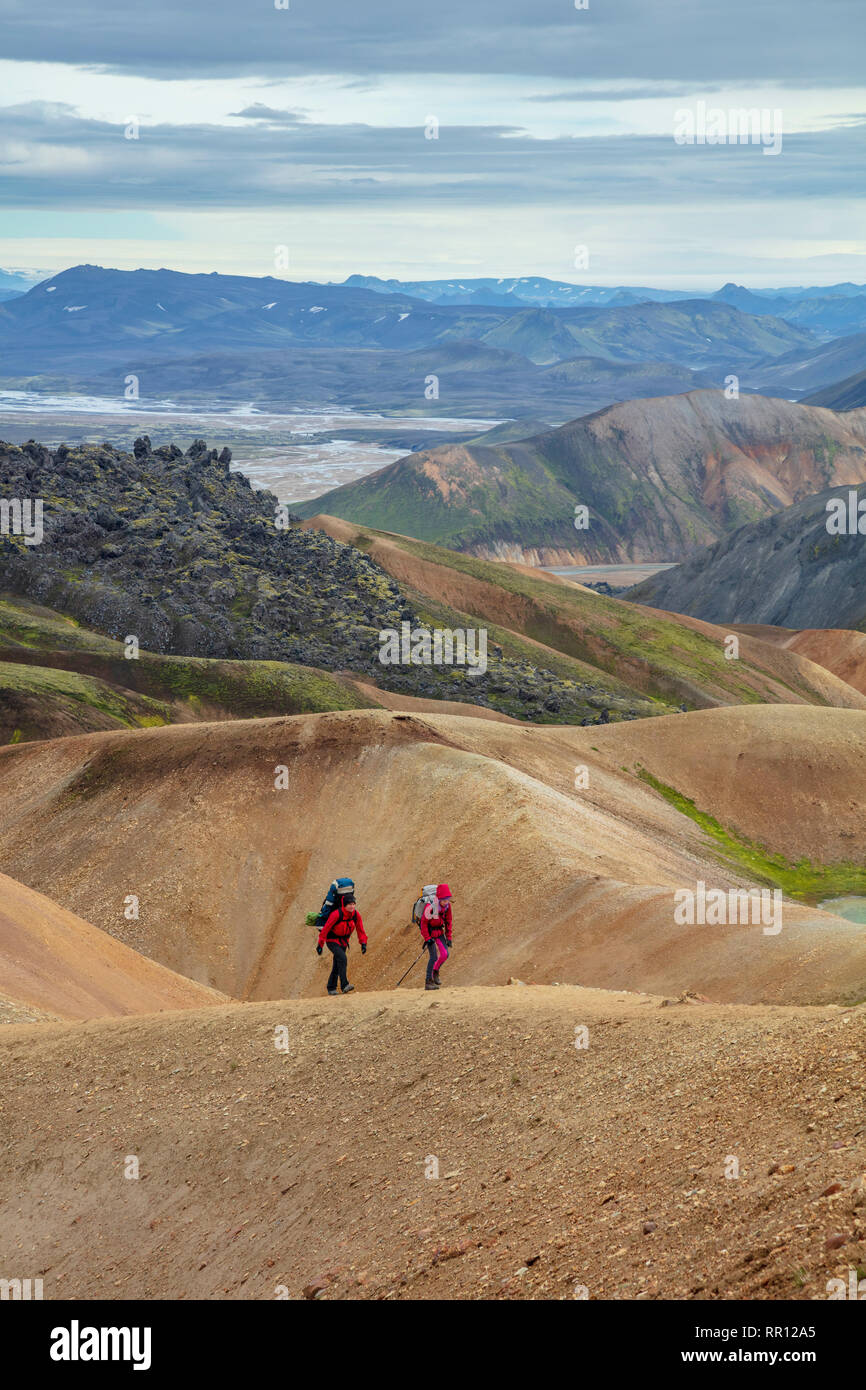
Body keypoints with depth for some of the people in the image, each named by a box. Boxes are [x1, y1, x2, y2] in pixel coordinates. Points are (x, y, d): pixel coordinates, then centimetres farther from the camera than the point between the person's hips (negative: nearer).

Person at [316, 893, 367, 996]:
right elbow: (325, 929, -21)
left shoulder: (356, 915, -11)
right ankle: (344, 985, -29)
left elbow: (360, 930, 2)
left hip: (343, 941, 6)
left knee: (337, 965, 6)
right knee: (342, 958, -25)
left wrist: (363, 943, -5)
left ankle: (331, 988, 18)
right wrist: (320, 945, -17)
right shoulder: (336, 914, -27)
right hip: (332, 940, -6)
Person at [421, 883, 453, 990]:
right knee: (434, 957, -13)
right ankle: (429, 982, -8)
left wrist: (448, 937, 3)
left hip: (439, 931, 6)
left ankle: (435, 971, 21)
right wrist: (427, 939, -21)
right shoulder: (430, 907, -27)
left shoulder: (447, 905, -8)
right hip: (429, 932, -6)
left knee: (445, 954, -5)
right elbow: (424, 923, -19)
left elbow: (448, 921, 4)